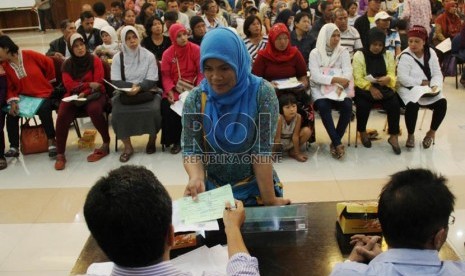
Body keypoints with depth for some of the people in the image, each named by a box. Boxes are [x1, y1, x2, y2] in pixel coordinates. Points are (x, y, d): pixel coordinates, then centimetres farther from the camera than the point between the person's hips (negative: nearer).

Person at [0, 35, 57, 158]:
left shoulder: (30, 55, -14)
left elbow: (49, 64, -4)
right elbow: (10, 87, 3)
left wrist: (48, 81, 7)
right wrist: (13, 101, -15)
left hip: (43, 94, -4)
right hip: (24, 97, 5)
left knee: (43, 110, -33)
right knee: (11, 114, -16)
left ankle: (52, 141, -19)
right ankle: (14, 147, -6)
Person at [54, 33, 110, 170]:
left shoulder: (95, 60, 0)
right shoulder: (67, 64, 7)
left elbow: (98, 83, -6)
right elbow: (69, 85, -4)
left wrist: (85, 93, -20)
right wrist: (89, 84, -15)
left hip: (93, 94, -2)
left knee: (94, 109, -37)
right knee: (62, 115, -27)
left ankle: (106, 143, -17)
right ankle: (60, 155, -16)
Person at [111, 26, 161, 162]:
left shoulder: (148, 56, 0)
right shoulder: (118, 58, 3)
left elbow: (152, 81, -5)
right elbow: (115, 82, -3)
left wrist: (139, 87, -24)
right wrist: (131, 86, -21)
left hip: (146, 92, -1)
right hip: (124, 93, 1)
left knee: (154, 110, -30)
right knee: (117, 113, -26)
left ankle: (152, 139, 0)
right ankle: (128, 147, -9)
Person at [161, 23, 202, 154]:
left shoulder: (196, 50, -2)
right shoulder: (167, 54, 2)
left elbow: (201, 72, -4)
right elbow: (166, 76, 0)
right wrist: (170, 92, -17)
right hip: (174, 88, 2)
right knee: (167, 107, -24)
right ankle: (175, 140, -5)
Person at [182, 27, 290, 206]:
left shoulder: (262, 92, -17)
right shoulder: (195, 98, -11)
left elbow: (262, 151, -18)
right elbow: (190, 149, -10)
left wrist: (269, 200, -21)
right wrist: (196, 176, -30)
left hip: (257, 189, -1)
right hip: (213, 191, 2)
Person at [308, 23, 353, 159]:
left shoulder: (343, 52, 9)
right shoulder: (315, 53, 1)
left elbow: (348, 72, -4)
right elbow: (316, 76, -11)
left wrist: (340, 85, -24)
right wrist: (335, 79, -23)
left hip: (339, 88, 2)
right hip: (320, 89, -2)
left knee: (347, 106, -28)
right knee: (323, 106, -34)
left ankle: (334, 142, -15)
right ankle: (337, 143, -26)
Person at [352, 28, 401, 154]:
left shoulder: (388, 55, 10)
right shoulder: (359, 55, -2)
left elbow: (392, 75, 3)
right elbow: (358, 79, -10)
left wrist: (388, 79, -23)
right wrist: (370, 88, -26)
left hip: (384, 88, 3)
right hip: (364, 88, -2)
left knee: (394, 104, -25)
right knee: (363, 104, -32)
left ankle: (393, 136, -10)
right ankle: (362, 132, -2)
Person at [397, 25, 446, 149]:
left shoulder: (431, 53, 5)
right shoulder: (405, 56, -11)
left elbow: (437, 74, 4)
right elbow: (403, 78, -20)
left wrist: (435, 86, -17)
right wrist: (422, 83, -17)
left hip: (429, 90, 5)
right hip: (409, 89, -5)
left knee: (442, 103, -19)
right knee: (412, 104, -34)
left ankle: (432, 132, 5)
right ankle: (410, 135, -9)